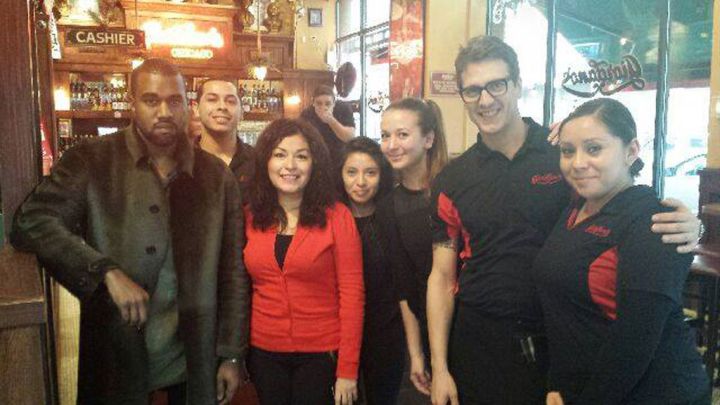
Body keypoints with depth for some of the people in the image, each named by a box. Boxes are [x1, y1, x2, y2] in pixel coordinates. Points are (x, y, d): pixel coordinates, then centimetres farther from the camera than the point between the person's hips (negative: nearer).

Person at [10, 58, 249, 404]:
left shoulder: (216, 175, 1)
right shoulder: (91, 163, -5)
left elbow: (233, 272, 3)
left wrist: (231, 355, 2)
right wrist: (108, 271, -27)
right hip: (118, 359, -1)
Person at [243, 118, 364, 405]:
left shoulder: (336, 216, -11)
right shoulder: (249, 217, 0)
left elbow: (352, 294, -11)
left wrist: (347, 369, -13)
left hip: (321, 353, -3)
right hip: (263, 351, 3)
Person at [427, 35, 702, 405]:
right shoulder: (452, 180, 0)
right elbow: (442, 277, 1)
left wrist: (684, 225, -21)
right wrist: (439, 369, -3)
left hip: (563, 339, 0)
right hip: (479, 343, 1)